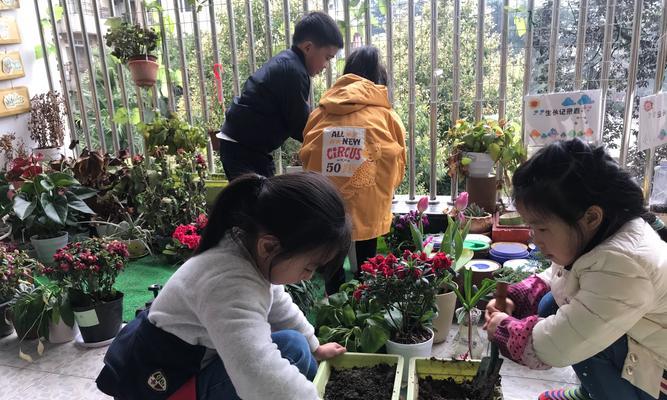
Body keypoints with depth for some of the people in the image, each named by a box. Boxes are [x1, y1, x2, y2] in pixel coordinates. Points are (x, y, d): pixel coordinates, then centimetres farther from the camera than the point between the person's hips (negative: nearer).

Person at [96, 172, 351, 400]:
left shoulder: (248, 249, -6)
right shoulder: (231, 285, -36)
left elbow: (279, 307, 11)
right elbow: (263, 377, -47)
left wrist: (314, 348, 21)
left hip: (190, 360, 9)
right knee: (291, 348, -23)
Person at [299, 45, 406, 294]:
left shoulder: (323, 110, 11)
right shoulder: (383, 113, 5)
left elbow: (306, 154, 11)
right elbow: (396, 158, 5)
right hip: (367, 203, -2)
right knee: (365, 265, 15)